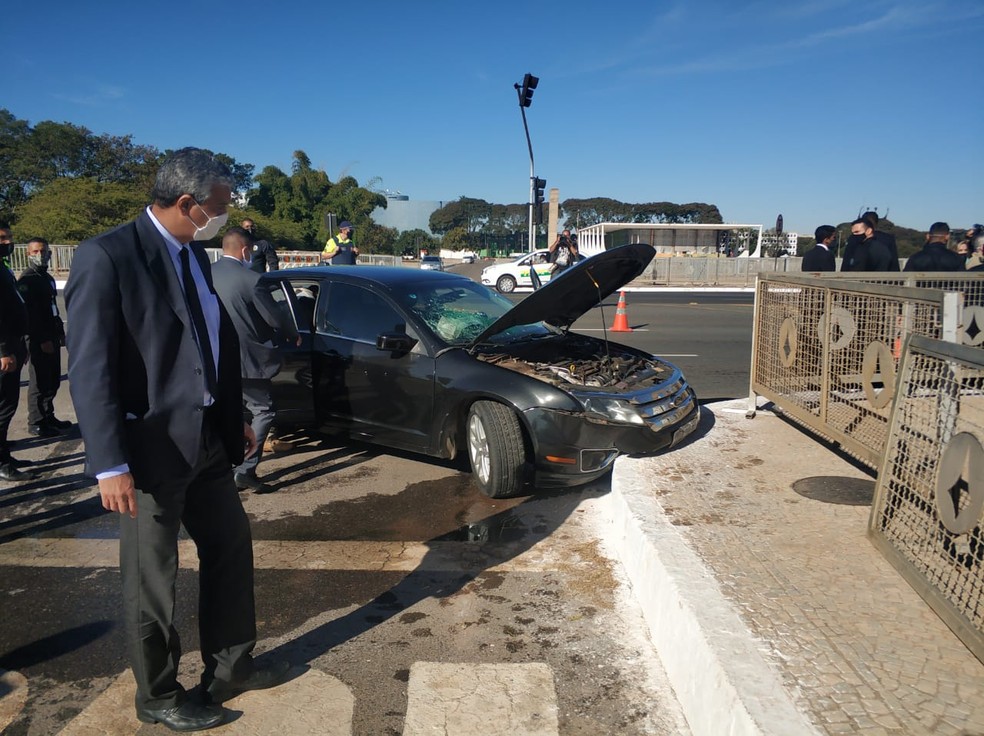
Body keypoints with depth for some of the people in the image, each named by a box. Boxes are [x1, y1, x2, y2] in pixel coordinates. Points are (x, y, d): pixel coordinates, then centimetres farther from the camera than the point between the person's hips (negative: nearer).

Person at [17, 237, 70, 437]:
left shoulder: (47, 277, 16)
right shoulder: (27, 280, -12)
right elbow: (29, 313, -19)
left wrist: (60, 332, 19)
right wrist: (42, 340, -21)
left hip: (51, 337, 9)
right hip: (38, 340, -9)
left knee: (53, 380, 14)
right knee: (41, 382, -4)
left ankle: (48, 417, 24)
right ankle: (37, 423, 4)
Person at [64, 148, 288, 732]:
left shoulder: (195, 254, 9)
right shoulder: (108, 257, -16)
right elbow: (90, 371, -18)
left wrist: (236, 419, 18)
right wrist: (111, 466, -21)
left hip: (208, 440, 8)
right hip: (151, 448, -8)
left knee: (231, 545, 17)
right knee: (152, 579, 10)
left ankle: (230, 665, 37)